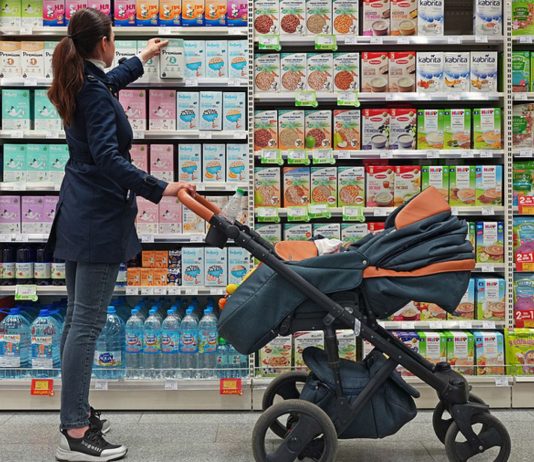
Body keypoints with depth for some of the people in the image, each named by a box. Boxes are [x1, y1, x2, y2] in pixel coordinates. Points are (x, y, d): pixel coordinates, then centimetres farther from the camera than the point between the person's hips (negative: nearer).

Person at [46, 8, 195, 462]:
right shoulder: (97, 92, -16)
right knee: (87, 322, -9)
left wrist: (142, 59, 53)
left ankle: (75, 412, 24)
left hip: (79, 214, 10)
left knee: (78, 318, 14)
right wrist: (159, 189, -28)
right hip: (99, 218, -10)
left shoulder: (81, 84, 14)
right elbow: (107, 156, -25)